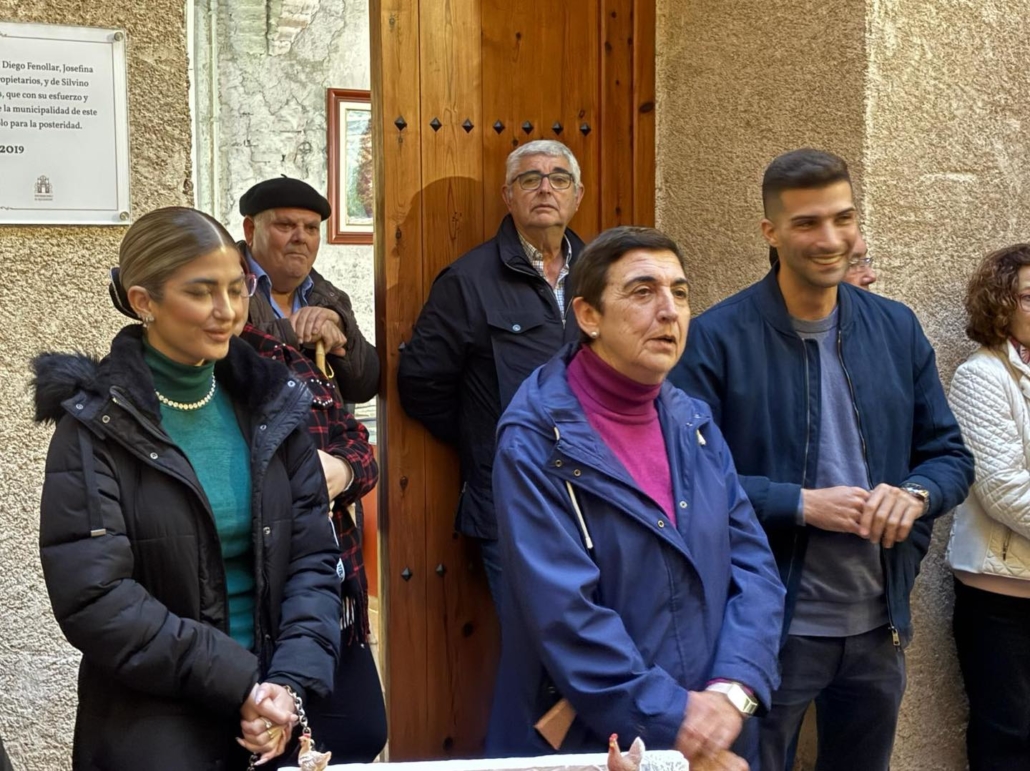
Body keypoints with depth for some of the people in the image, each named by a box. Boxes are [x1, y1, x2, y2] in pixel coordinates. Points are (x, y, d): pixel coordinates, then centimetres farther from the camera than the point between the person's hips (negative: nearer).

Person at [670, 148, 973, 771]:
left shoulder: (897, 328, 4)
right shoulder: (716, 338, -10)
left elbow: (952, 456, 9)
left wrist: (914, 494, -13)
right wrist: (801, 504, -21)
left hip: (879, 627, 5)